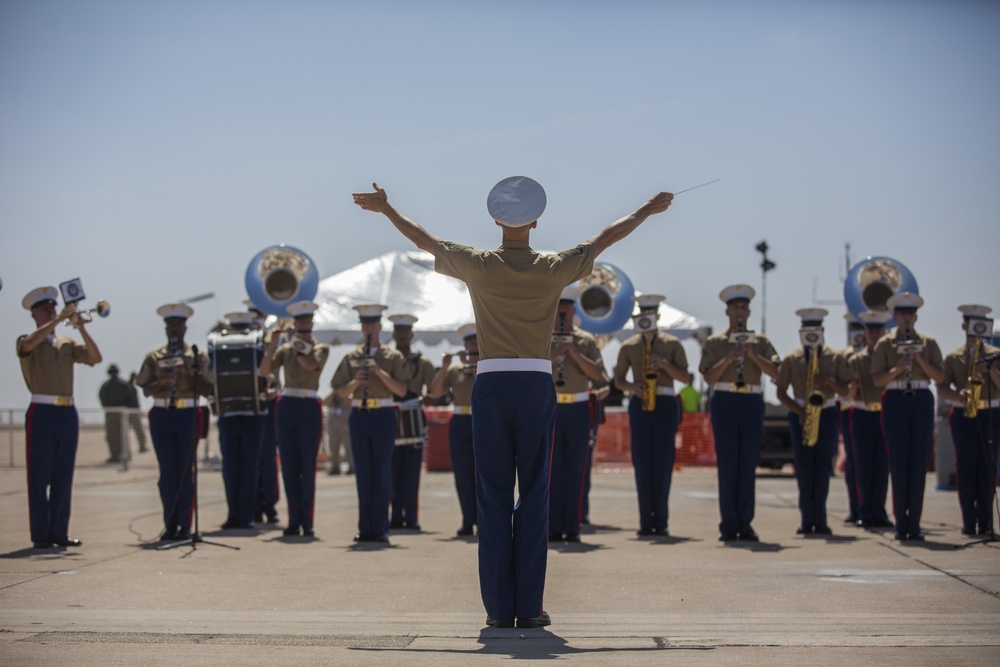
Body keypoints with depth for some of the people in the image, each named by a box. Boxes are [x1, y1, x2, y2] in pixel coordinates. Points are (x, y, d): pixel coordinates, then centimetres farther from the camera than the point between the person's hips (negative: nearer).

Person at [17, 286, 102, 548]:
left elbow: (95, 358, 2)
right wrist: (59, 319, -20)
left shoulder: (67, 344, 15)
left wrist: (81, 327, -8)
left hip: (68, 413, 4)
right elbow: (29, 343, -22)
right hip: (42, 412, -4)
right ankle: (40, 535, -1)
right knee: (39, 477, -3)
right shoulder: (26, 342, 3)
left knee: (63, 477, 6)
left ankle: (59, 532, 11)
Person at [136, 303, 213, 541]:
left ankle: (185, 525, 1)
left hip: (188, 415, -2)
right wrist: (160, 381, -13)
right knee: (167, 472, 2)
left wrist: (191, 372, -13)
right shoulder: (154, 357, 10)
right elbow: (146, 389, 6)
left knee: (185, 471, -2)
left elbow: (207, 389, 1)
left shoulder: (198, 356, 6)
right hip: (161, 415, 2)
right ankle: (170, 524, 7)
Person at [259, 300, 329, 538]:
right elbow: (264, 371, -2)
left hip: (309, 408, -3)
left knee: (307, 467, -3)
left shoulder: (321, 348, 5)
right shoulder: (284, 349, 11)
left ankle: (307, 522, -1)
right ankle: (294, 521, 8)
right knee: (289, 467, 3)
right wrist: (272, 344, -12)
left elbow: (312, 365, -18)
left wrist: (295, 343, -14)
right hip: (286, 407, 3)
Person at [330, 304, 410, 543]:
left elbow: (402, 390, -4)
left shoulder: (393, 357, 4)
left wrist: (381, 372, -16)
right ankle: (366, 528, 7)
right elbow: (340, 392, 7)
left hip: (383, 416, -2)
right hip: (359, 416, 2)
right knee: (362, 473, 3)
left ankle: (380, 529, 1)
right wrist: (355, 382, -12)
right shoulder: (351, 358, 10)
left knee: (382, 473, -3)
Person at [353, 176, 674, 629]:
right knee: (534, 495, 3)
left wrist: (385, 208, 31)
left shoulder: (478, 266, 1)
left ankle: (499, 606, 2)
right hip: (536, 386, 0)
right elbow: (605, 238, 15)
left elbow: (423, 240, 15)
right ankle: (529, 607, 1)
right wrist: (649, 209, 31)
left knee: (493, 497, 4)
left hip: (490, 385, 1)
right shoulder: (554, 269, 1)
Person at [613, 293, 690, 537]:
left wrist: (665, 365, -13)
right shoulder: (628, 346, 11)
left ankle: (660, 521, 1)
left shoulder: (672, 344, 7)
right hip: (639, 406, 1)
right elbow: (618, 380, 14)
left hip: (665, 404, -1)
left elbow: (685, 378, 3)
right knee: (642, 462, -2)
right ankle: (646, 521, 1)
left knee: (663, 462, -5)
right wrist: (632, 387, -7)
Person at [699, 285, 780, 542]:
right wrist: (728, 359, -16)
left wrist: (752, 355, -13)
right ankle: (729, 524, 2)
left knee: (748, 464, 1)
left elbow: (775, 372, 0)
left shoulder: (760, 341, 13)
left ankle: (745, 524, 6)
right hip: (725, 402, -1)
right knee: (727, 462, -3)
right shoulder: (714, 342, 9)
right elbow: (709, 377, -1)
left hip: (752, 403, 1)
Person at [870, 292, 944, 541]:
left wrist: (919, 359, -12)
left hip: (922, 402, 1)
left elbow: (939, 376, 1)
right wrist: (897, 369, -17)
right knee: (898, 462, -3)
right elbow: (876, 379, -1)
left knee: (919, 463, -1)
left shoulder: (928, 343, 10)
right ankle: (901, 523, 2)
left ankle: (914, 524, 3)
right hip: (895, 401, -1)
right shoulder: (885, 344, 5)